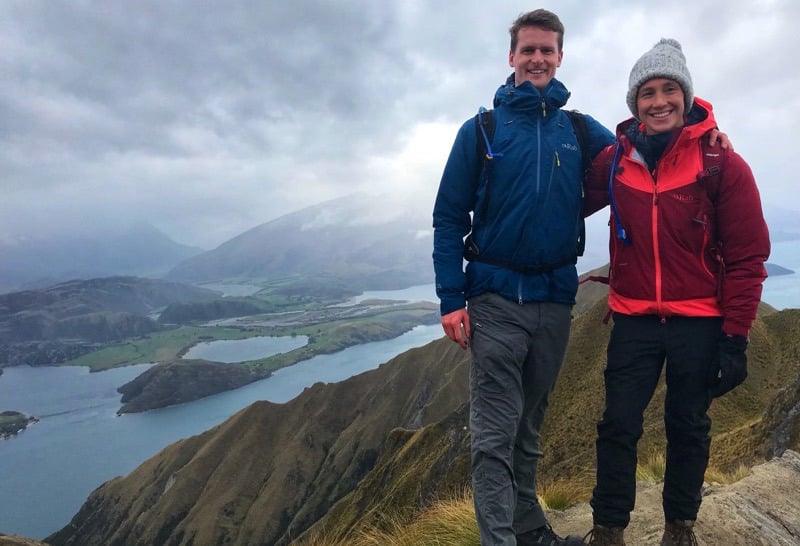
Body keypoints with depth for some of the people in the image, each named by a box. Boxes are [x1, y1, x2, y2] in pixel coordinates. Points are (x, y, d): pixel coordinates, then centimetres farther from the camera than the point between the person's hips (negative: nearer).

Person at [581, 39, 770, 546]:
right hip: (634, 321, 1)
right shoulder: (614, 161, -1)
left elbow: (747, 257, -6)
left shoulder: (723, 164, -7)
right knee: (619, 426, 3)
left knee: (688, 428, 13)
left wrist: (735, 335, -8)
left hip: (700, 323, -1)